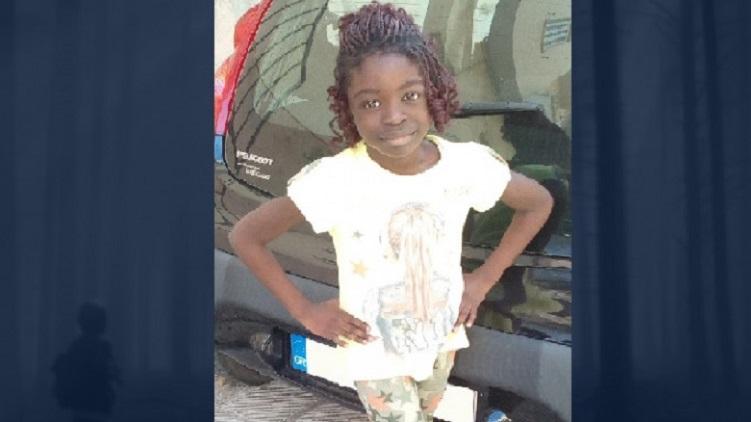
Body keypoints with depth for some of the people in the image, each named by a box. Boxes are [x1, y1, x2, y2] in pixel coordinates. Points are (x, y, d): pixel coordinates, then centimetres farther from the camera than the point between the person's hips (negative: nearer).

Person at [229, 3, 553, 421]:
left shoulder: (468, 165, -19)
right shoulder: (333, 181, -27)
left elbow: (539, 202, -1)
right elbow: (245, 236, -16)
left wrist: (484, 279, -6)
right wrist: (306, 311, -16)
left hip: (443, 338, 4)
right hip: (376, 352, -3)